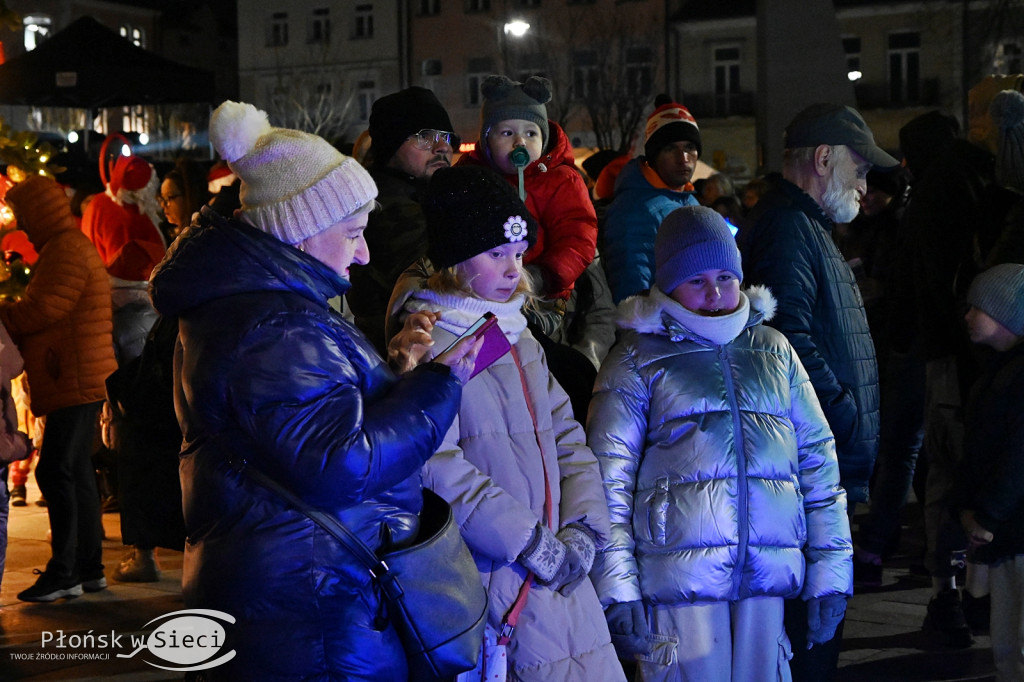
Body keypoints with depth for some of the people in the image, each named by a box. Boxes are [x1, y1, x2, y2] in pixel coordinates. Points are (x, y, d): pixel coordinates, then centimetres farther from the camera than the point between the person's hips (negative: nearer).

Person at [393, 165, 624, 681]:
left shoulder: (521, 340, 20)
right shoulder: (430, 343, -8)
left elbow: (567, 440, 18)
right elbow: (435, 465, -19)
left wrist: (582, 529, 2)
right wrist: (530, 541, -15)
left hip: (558, 577, 8)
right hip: (491, 580, -7)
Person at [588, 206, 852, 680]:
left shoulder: (772, 349, 17)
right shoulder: (637, 359, 5)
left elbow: (819, 461, 17)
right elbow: (608, 479, 1)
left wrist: (831, 572, 11)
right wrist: (617, 589, -7)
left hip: (768, 581, 3)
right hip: (678, 579, -3)